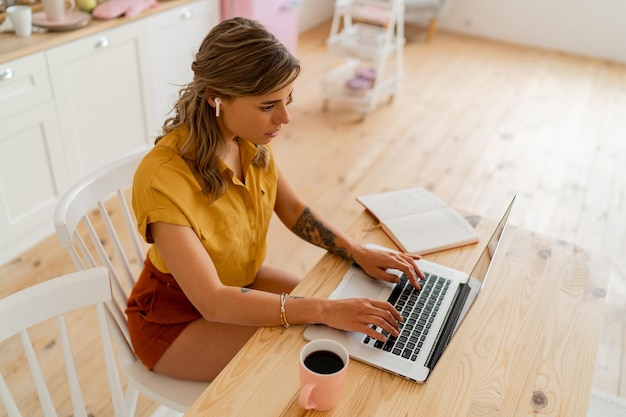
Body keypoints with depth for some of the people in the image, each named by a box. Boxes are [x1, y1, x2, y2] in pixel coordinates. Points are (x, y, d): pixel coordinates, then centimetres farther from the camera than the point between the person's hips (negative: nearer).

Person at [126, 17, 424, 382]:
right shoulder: (164, 179, -35)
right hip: (177, 318, -6)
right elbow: (211, 301, -35)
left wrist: (358, 252, -14)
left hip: (239, 280, 6)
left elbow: (293, 209, -1)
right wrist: (323, 311, -37)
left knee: (341, 327, -1)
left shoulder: (251, 140, -14)